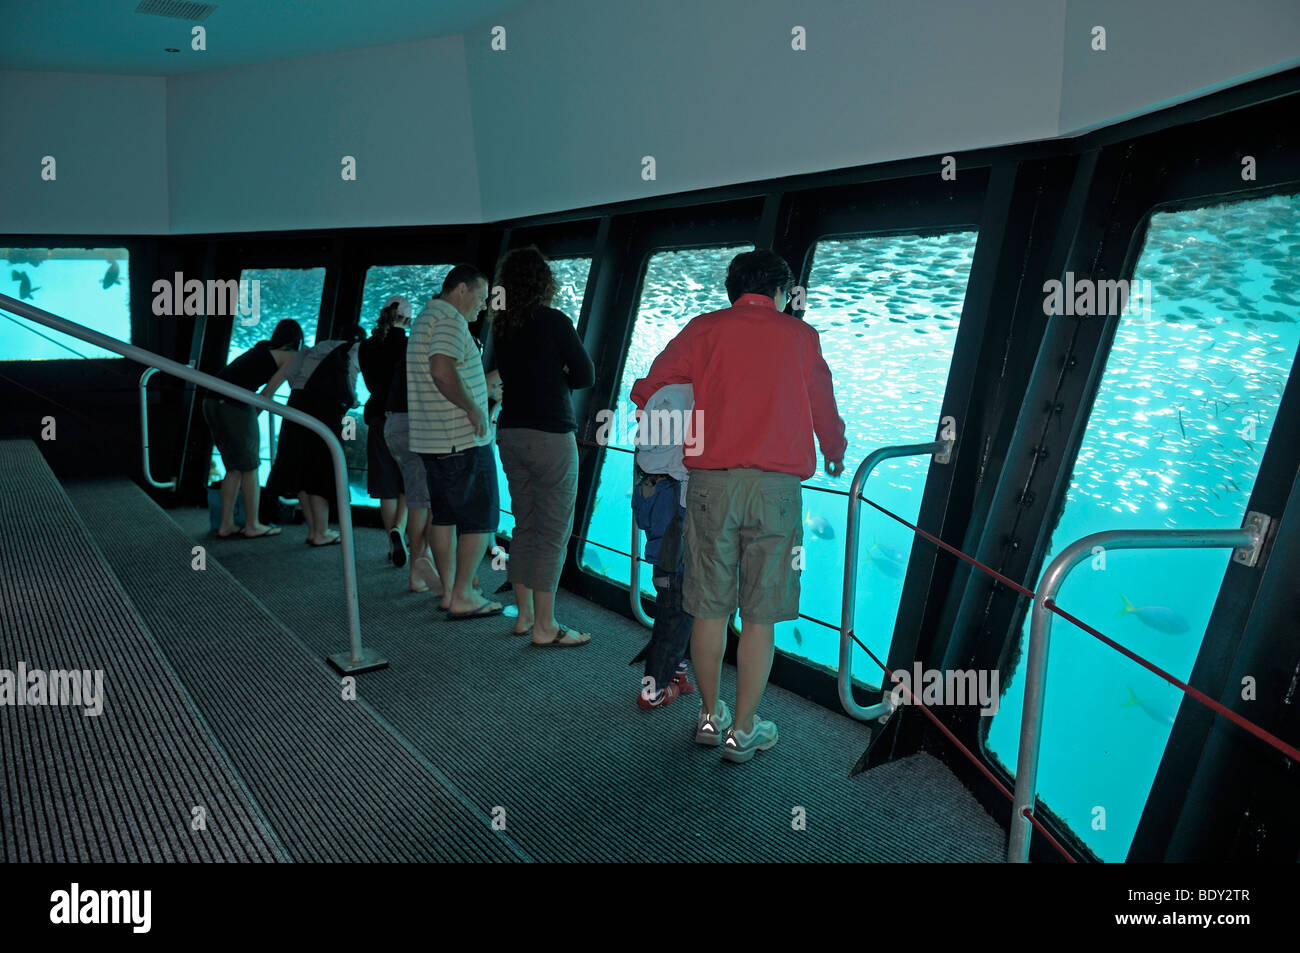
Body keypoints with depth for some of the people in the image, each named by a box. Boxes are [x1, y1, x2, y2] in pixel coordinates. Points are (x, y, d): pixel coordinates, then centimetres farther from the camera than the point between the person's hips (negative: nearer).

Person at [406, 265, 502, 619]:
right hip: (463, 441, -10)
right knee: (480, 519, -2)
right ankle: (462, 597, 1)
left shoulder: (424, 319, 19)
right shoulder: (450, 320, -14)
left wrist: (484, 384, 27)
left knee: (443, 516, 14)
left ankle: (448, 591, 21)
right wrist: (473, 409, -20)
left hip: (431, 441, 10)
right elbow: (442, 371, -29)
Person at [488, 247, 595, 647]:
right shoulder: (554, 321, -11)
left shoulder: (502, 326, 7)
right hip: (549, 434, -7)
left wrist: (546, 379, 8)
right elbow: (586, 375, -6)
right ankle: (545, 626, 2)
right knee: (554, 533, -1)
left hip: (511, 433, 7)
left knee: (525, 526, 15)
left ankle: (524, 614, 22)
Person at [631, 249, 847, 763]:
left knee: (710, 607, 11)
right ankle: (744, 730, 13)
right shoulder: (800, 335, 10)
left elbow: (648, 390, 6)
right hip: (777, 486, -1)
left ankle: (711, 715, 25)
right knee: (759, 615, 5)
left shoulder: (704, 329, 9)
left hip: (712, 482, 1)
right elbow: (823, 407, 17)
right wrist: (835, 456, 37)